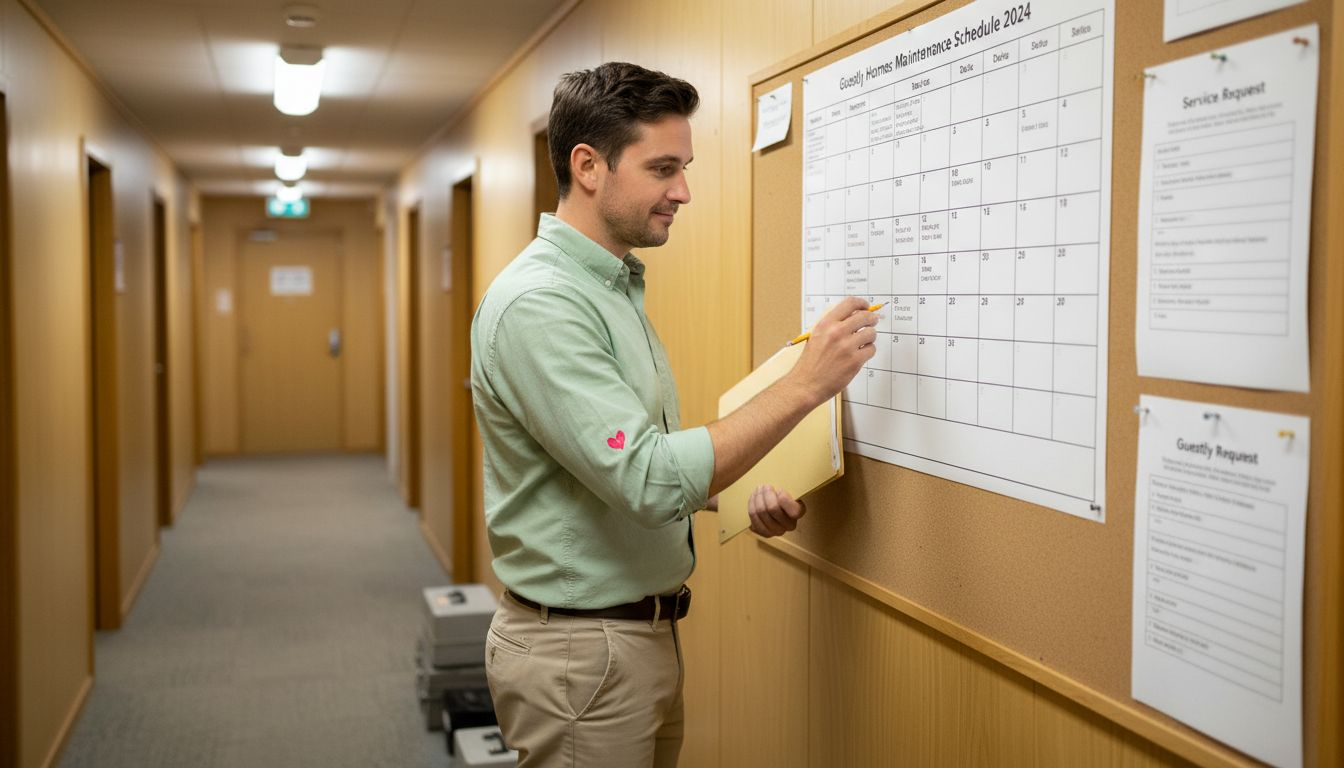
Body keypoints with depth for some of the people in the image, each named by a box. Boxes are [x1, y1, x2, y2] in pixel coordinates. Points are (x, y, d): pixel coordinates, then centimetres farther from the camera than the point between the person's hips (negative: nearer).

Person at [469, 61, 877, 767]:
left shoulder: (615, 285, 10)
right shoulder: (538, 303, -22)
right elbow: (650, 481, -28)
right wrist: (804, 385, -25)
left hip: (643, 628, 9)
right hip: (582, 652, -9)